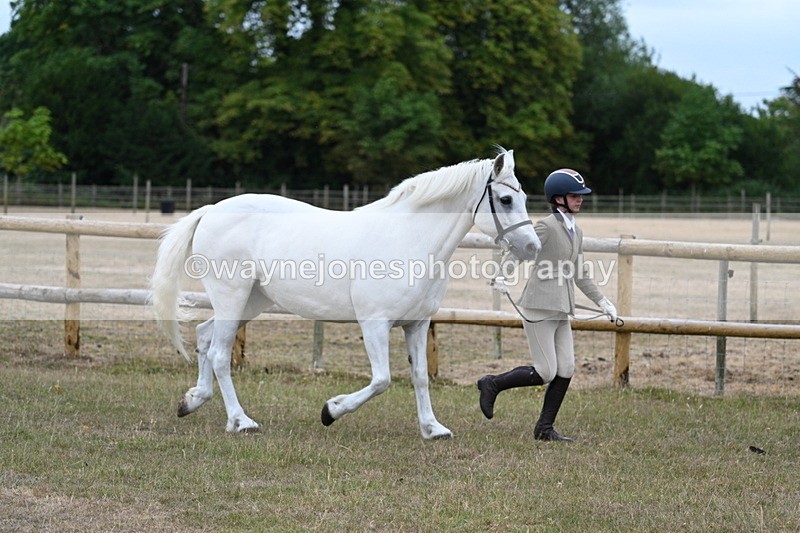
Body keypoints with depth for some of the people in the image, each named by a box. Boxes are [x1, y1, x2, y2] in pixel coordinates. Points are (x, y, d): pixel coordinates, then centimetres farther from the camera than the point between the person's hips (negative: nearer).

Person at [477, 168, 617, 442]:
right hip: (539, 308, -8)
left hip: (561, 311, 8)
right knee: (545, 373, -9)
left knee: (566, 371, 3)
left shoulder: (576, 232, 17)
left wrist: (602, 301, 20)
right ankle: (492, 384, 10)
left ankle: (544, 428, 12)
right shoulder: (546, 226, -9)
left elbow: (579, 275, 23)